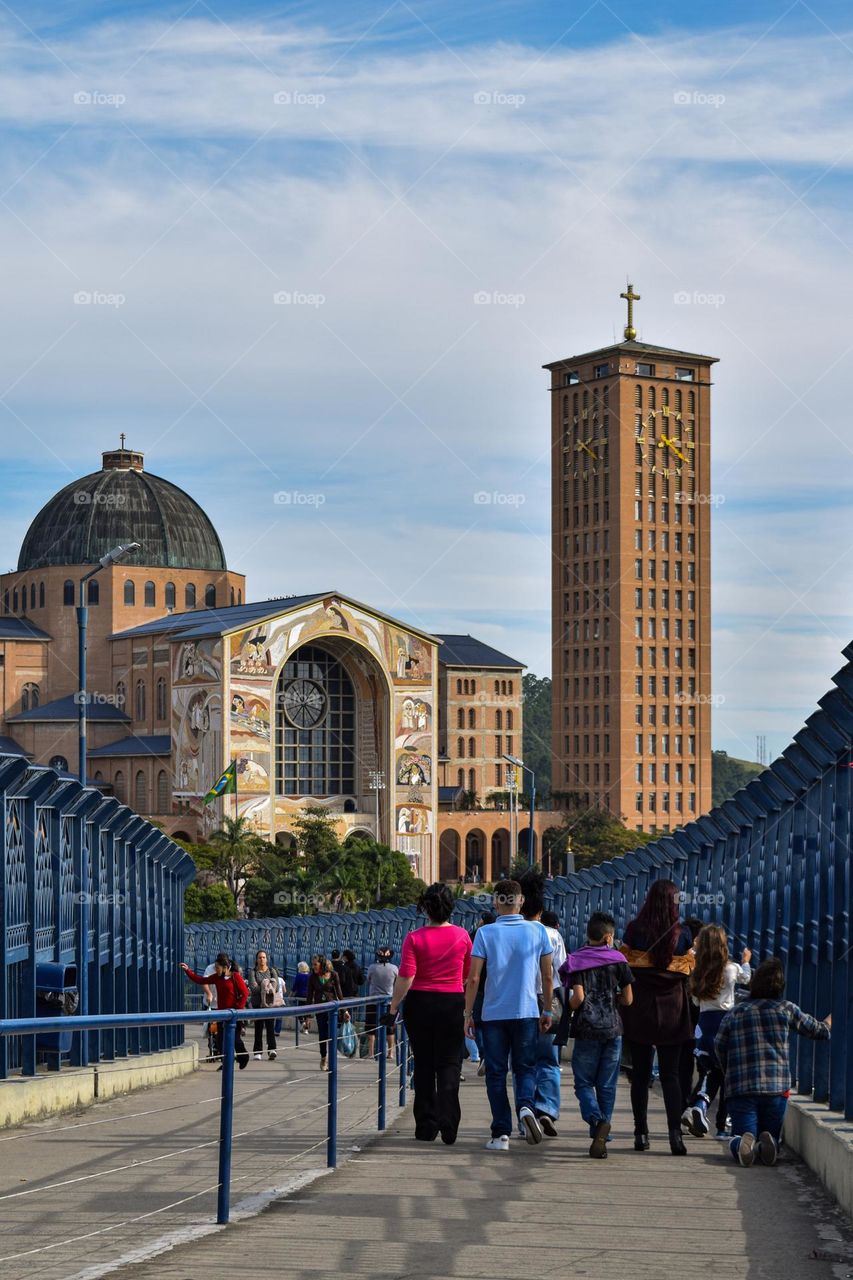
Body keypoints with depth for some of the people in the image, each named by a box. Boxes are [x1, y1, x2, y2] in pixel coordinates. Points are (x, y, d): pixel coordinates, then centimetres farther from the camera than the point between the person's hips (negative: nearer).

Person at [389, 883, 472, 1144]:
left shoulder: (414, 938, -8)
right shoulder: (462, 936, -1)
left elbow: (405, 977, -14)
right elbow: (469, 975, 9)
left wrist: (394, 1005, -2)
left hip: (420, 1003, -1)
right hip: (453, 1003, 1)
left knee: (424, 1064, 10)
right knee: (449, 1064, 4)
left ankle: (426, 1126, 12)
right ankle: (448, 1124, -10)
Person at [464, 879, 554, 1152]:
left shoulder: (486, 933, -3)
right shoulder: (537, 931, 2)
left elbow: (473, 979, -6)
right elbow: (548, 977, 5)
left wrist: (468, 1014, 1)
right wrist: (547, 1011, 16)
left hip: (493, 1014, -1)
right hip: (527, 1012, 1)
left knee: (496, 1073, 7)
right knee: (525, 1067, 13)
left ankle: (501, 1134, 4)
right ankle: (526, 1106, -17)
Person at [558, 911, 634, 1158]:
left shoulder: (576, 961, -2)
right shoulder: (617, 959, 3)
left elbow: (578, 997, -12)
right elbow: (628, 999, 4)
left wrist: (568, 1009, 9)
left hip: (587, 1029, -2)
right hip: (613, 1029, 2)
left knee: (584, 1082, 6)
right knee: (607, 1086, 7)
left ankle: (597, 1119, -22)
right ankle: (600, 1139, 3)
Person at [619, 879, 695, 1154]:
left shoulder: (634, 930, -6)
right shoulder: (683, 933, -4)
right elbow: (689, 970, 5)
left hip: (638, 1010, 0)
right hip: (672, 1010, 0)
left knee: (640, 1073, 8)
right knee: (671, 1074, 3)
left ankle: (641, 1133, 9)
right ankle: (675, 1131, -11)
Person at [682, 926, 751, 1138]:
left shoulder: (697, 973, -2)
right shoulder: (731, 969, -6)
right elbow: (746, 977, 17)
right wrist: (746, 961, 40)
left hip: (705, 1023, 3)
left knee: (711, 1073, 13)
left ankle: (698, 1106, -14)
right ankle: (723, 1126, 9)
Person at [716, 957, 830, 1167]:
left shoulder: (733, 1013, 9)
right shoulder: (785, 1009, 7)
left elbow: (719, 1047, 3)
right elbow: (818, 1030, 19)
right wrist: (829, 1021, 43)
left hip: (740, 1089, 0)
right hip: (776, 1088, 0)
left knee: (739, 1140, 2)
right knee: (773, 1138, 16)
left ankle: (743, 1143, -34)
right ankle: (768, 1143, -20)